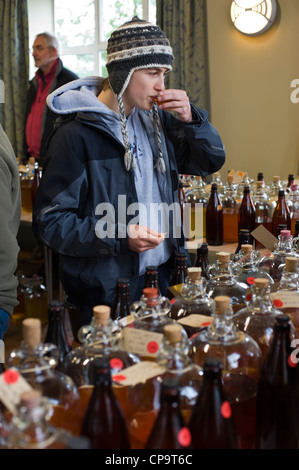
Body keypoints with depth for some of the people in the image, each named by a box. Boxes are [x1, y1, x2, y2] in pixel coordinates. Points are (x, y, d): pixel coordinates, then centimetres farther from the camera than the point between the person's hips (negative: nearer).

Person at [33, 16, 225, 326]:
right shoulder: (76, 134, -16)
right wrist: (119, 238, -27)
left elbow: (211, 161, 12)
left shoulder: (154, 118, 7)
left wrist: (190, 119, -6)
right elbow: (50, 221, -16)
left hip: (164, 275, 7)